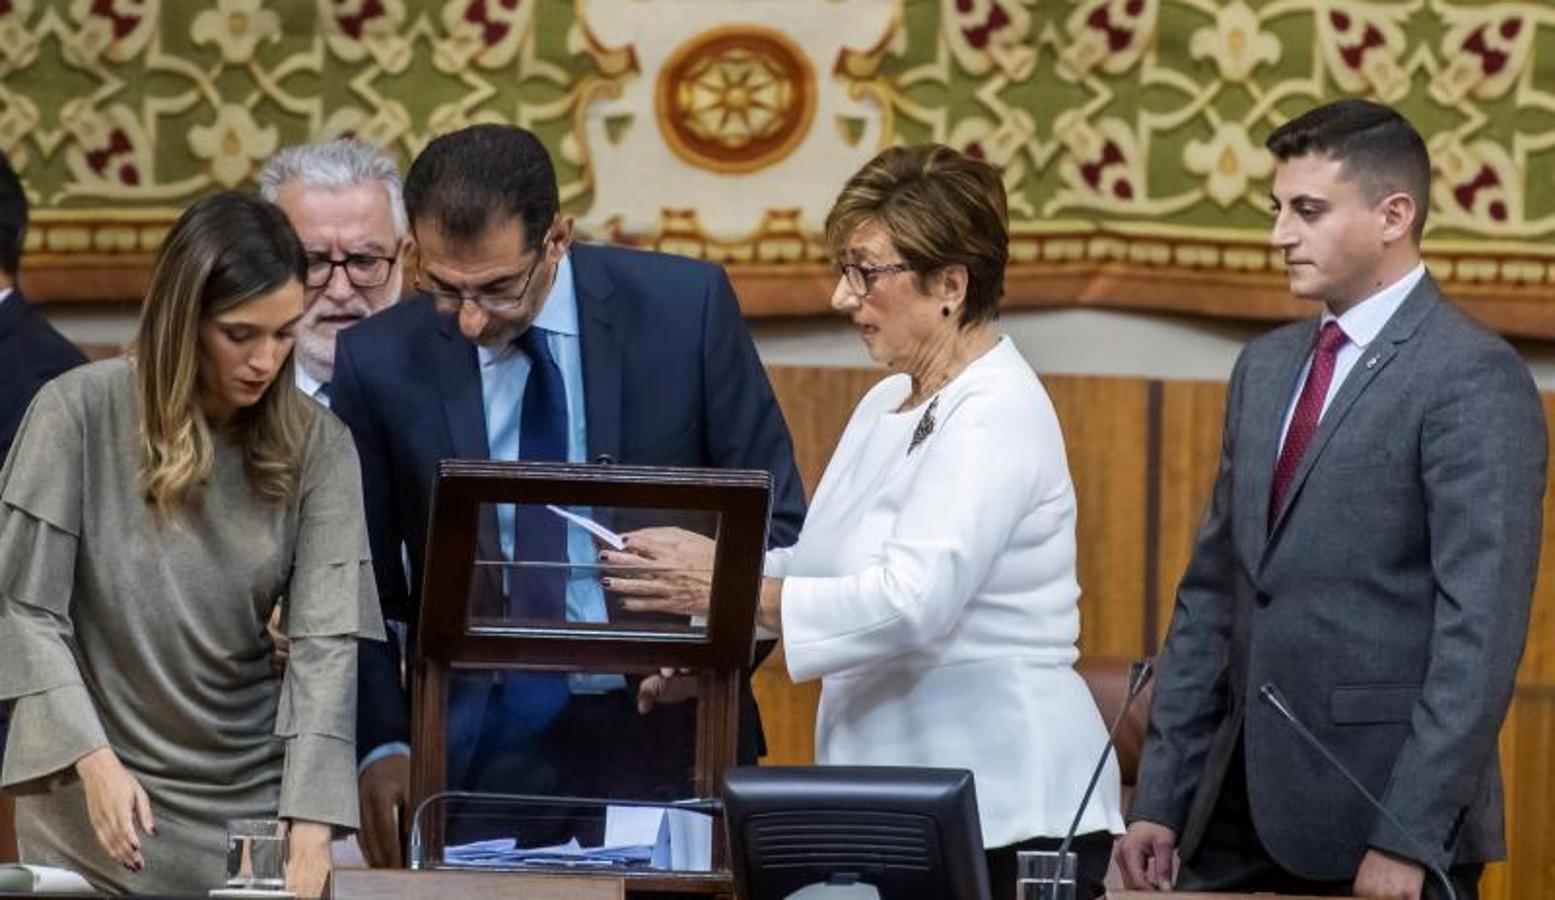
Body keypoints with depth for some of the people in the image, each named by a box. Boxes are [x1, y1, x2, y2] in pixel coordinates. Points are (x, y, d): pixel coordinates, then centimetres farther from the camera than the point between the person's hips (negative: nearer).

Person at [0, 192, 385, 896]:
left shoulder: (316, 446, -3)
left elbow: (328, 638, -10)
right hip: (98, 808, -2)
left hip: (250, 801, 2)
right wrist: (95, 761, -20)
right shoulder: (78, 412, -9)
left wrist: (311, 831, -20)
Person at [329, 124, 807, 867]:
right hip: (485, 753, 0)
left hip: (665, 741, 0)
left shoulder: (686, 306, -6)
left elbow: (774, 522, 0)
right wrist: (381, 745, -14)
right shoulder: (378, 364, -4)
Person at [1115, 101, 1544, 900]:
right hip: (1242, 809, 7)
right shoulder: (1266, 367, 14)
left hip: (1380, 806, -7)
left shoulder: (1474, 380, -10)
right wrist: (1160, 800, 10)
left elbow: (1481, 629, -16)